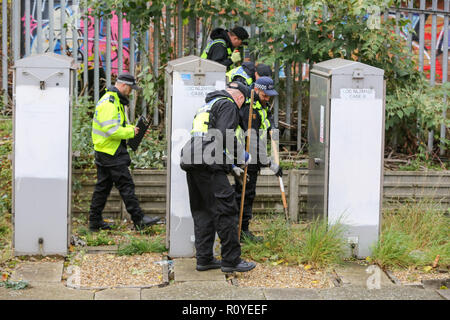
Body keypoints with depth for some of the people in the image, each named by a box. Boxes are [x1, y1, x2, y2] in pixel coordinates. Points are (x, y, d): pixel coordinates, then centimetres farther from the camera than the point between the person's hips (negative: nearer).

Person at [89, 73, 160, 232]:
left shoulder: (115, 101, 18)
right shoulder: (108, 102, -17)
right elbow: (111, 130, -25)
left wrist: (131, 128, 8)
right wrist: (131, 132, -13)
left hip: (104, 152, 11)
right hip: (111, 152, -11)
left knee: (103, 186, 12)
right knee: (126, 185, -7)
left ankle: (95, 221, 16)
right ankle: (139, 220, -3)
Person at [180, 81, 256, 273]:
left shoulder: (208, 105, 30)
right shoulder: (228, 105, 0)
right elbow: (225, 135, -15)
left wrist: (231, 165, 33)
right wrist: (242, 154, -1)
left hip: (192, 163, 10)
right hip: (209, 164, -10)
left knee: (201, 212, 13)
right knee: (226, 210, -6)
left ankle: (204, 259, 14)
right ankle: (231, 260, -4)